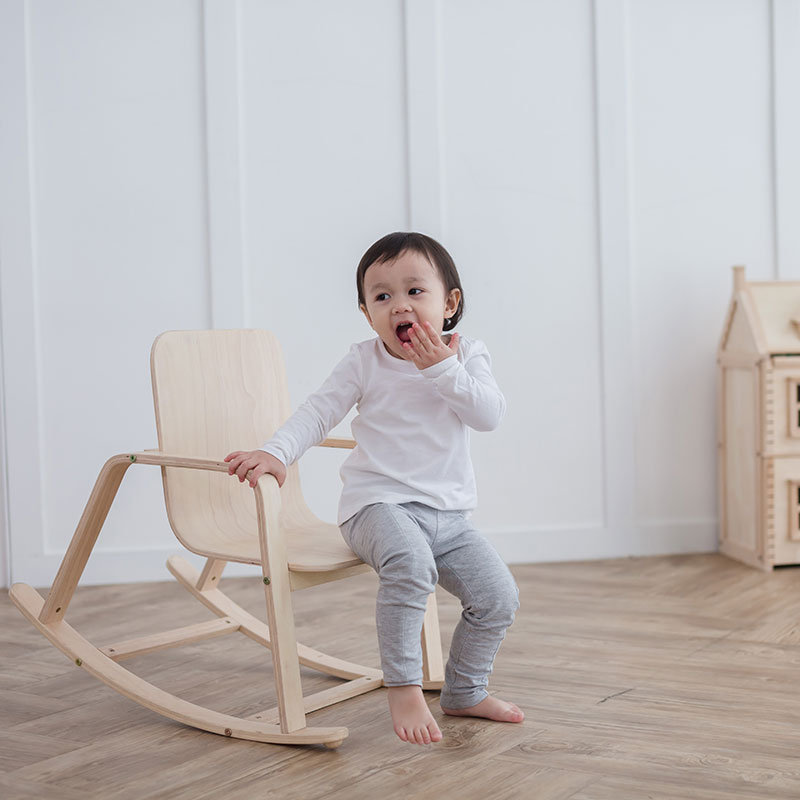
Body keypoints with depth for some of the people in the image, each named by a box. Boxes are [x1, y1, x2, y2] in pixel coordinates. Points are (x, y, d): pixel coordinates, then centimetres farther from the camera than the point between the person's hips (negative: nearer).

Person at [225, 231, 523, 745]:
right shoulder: (365, 362, 0)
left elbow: (490, 414, -11)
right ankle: (404, 688, -24)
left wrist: (442, 369, -21)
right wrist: (276, 453, -18)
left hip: (449, 514, 4)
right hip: (379, 504, -4)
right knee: (409, 561, -36)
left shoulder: (467, 356, 4)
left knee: (499, 595, -4)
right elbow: (319, 412, -2)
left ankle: (466, 692, 19)